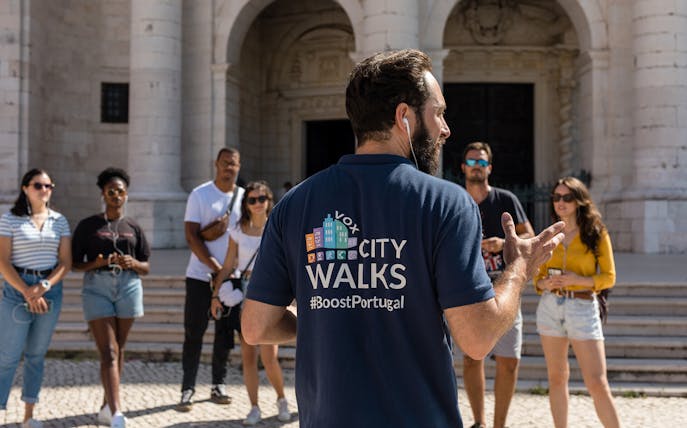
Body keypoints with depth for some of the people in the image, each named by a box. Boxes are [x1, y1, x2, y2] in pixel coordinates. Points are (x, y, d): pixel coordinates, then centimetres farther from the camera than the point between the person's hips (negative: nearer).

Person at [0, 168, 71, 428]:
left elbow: (65, 262, 4)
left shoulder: (59, 221, 8)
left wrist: (43, 287, -11)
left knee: (37, 355, 9)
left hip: (51, 289, 3)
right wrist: (28, 293, -14)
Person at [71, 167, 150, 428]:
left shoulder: (133, 228, 11)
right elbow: (75, 264, 5)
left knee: (119, 350, 8)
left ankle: (106, 406, 23)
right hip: (96, 287, -3)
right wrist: (96, 263, -14)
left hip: (128, 287, 3)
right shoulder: (87, 226, 5)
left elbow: (146, 268, 12)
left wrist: (133, 263, -10)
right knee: (108, 352, -11)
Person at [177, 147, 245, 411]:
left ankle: (218, 385, 20)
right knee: (193, 333, -1)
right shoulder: (200, 195, -4)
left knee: (225, 333, 8)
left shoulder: (244, 197, 7)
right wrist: (216, 267, -16)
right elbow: (192, 236, -9)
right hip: (200, 275, -3)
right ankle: (187, 389, 4)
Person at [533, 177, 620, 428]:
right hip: (550, 306, 4)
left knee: (597, 383, -9)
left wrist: (579, 280, -17)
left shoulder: (596, 233, -1)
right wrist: (544, 283, -9)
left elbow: (608, 277, -2)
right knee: (556, 378, 8)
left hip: (583, 307, -4)